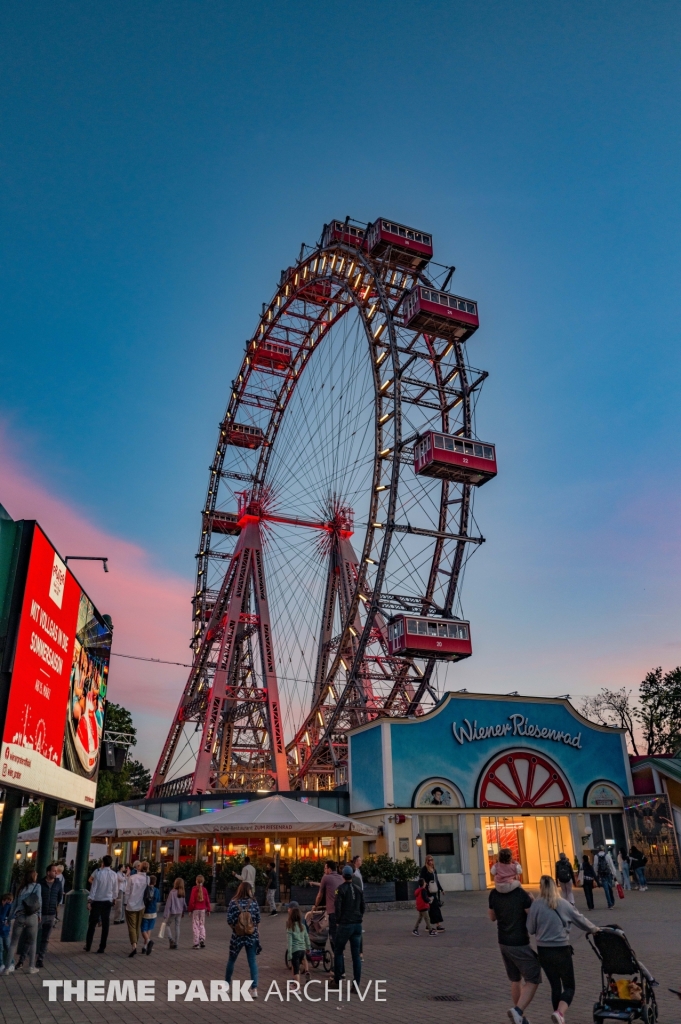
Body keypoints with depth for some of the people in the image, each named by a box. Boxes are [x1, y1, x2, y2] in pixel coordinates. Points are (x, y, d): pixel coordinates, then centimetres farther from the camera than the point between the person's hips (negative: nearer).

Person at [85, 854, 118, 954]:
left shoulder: (98, 873, -12)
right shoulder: (114, 875, -2)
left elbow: (94, 888, -12)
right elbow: (115, 890, 5)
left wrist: (89, 901, -7)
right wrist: (114, 899, 19)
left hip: (97, 901, -2)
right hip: (108, 901, 2)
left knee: (92, 924, 8)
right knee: (105, 924, 7)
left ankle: (88, 946, 11)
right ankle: (102, 947, 9)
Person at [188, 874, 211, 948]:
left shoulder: (194, 889, -10)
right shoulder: (204, 889, 1)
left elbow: (192, 900, -11)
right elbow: (207, 900, 4)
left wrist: (190, 909, -1)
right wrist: (208, 909, 13)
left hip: (195, 909, -4)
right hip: (203, 909, 4)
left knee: (195, 926, 1)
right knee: (202, 925, 16)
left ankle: (196, 943, 0)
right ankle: (202, 939, 2)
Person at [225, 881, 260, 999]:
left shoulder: (233, 903, -9)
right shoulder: (253, 903, -6)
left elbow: (229, 921, -9)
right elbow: (258, 920, -1)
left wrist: (235, 928, 8)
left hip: (237, 936, 0)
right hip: (252, 936, 0)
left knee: (231, 960, 20)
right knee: (252, 962, 5)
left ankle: (226, 984, 35)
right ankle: (254, 989, -1)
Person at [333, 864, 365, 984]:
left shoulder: (341, 889, -9)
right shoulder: (358, 890, 8)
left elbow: (338, 907, -12)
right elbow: (362, 907, 13)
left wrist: (338, 921, 0)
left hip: (345, 925, -4)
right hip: (357, 925, 5)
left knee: (338, 952, 11)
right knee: (356, 954, 6)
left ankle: (337, 980, 14)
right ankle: (356, 984, 5)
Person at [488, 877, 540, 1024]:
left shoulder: (494, 894, -2)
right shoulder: (521, 894, -19)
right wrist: (531, 901, 0)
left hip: (503, 943, 6)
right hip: (520, 944, -6)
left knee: (516, 980, 20)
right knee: (533, 980, 2)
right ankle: (518, 1010, -14)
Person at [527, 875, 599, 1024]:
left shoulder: (536, 905, -7)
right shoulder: (564, 904, -5)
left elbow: (530, 929, -3)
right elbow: (580, 919, 10)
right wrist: (593, 929, 30)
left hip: (543, 951, 2)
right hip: (561, 950, -2)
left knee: (555, 986, 17)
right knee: (569, 986, 9)